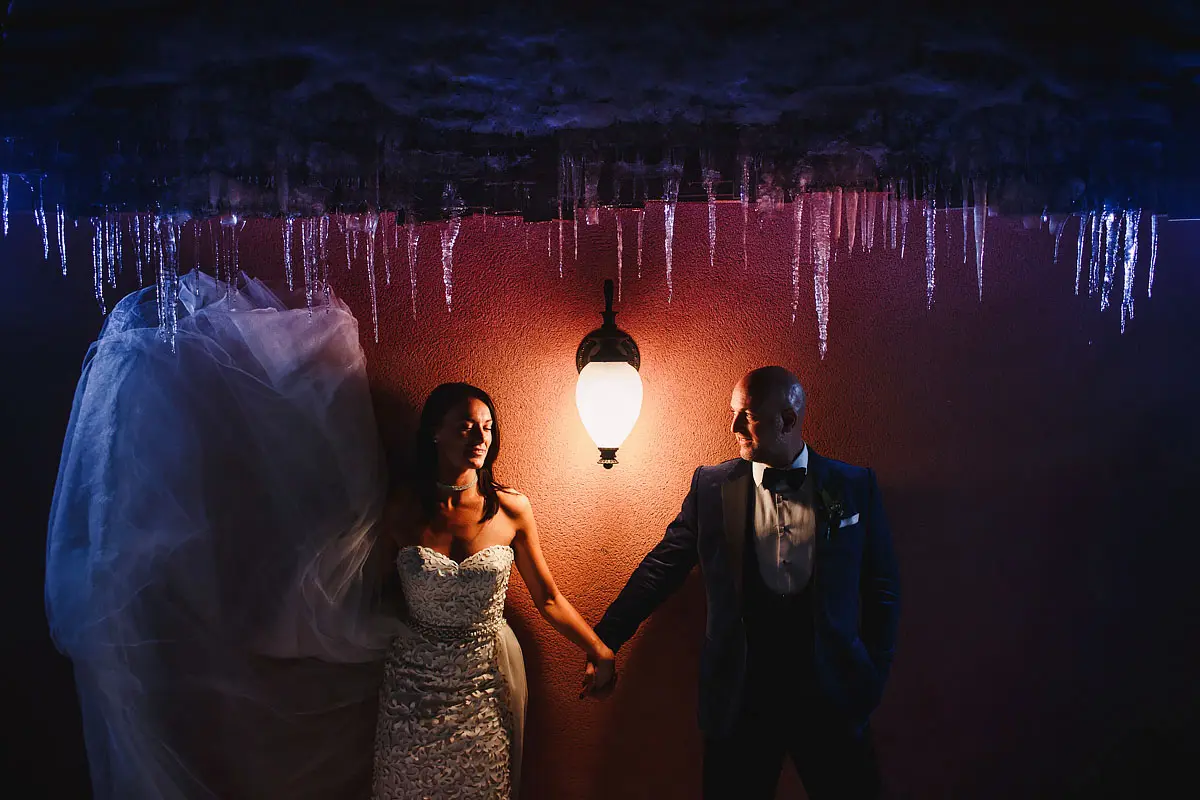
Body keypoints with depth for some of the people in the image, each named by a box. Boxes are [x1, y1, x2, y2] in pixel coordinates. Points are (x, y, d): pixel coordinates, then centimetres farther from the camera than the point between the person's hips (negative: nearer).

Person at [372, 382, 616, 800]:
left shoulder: (511, 508, -8)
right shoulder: (405, 510, -8)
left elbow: (548, 599, 0)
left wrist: (600, 652, -2)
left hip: (486, 683, 0)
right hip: (415, 685, 0)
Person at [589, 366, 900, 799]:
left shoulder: (855, 486, 0)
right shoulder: (711, 486, 0)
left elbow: (883, 588, 6)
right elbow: (661, 569, 3)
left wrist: (874, 676, 2)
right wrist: (605, 640, 0)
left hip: (832, 696, 0)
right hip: (740, 696, 0)